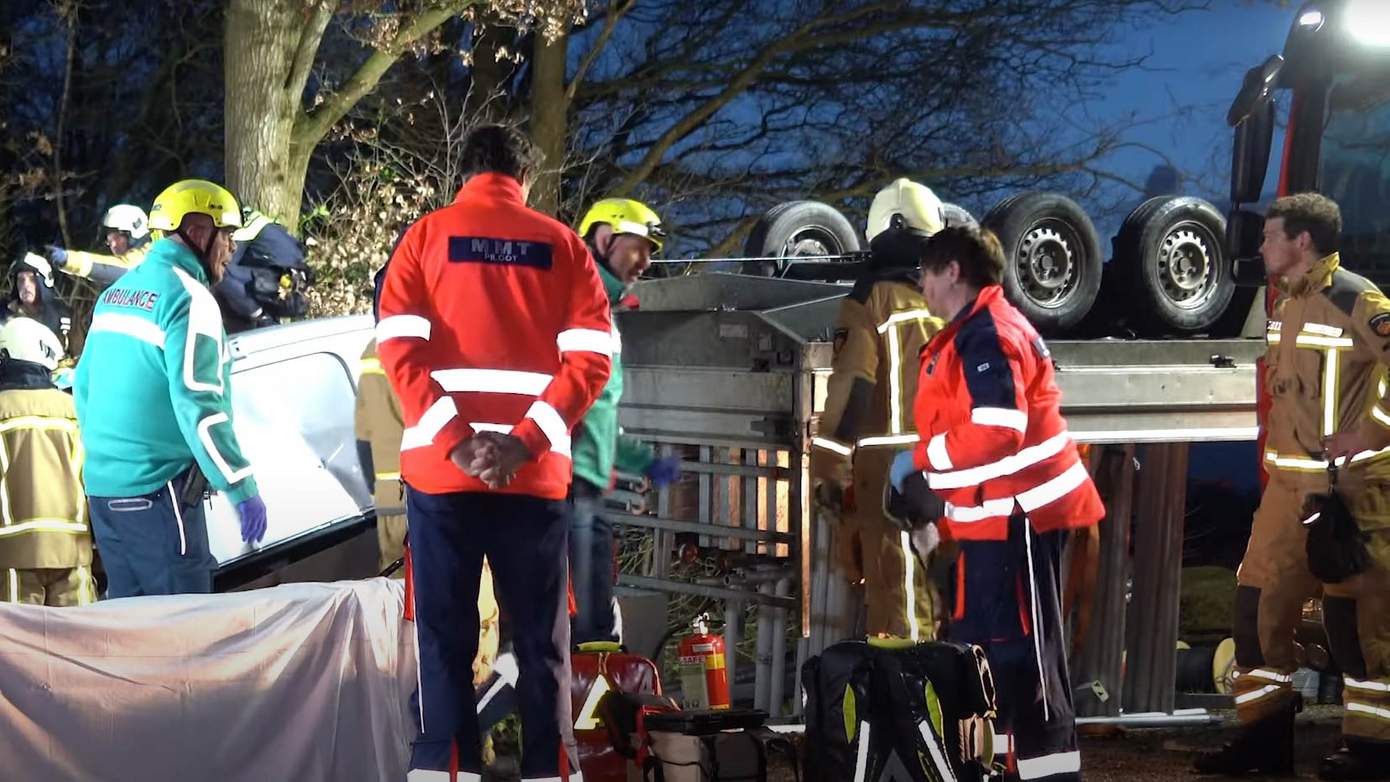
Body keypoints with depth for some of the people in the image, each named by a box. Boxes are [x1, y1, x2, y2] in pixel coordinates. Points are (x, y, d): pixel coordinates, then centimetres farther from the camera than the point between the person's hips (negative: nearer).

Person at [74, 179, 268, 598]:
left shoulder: (117, 291, 14)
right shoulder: (187, 297, -12)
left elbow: (84, 386, 20)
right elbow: (197, 405, -20)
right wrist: (243, 489, -17)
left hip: (102, 485, 9)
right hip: (155, 490, -9)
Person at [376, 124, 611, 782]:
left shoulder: (426, 236, 7)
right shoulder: (562, 244, 8)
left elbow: (397, 346, -6)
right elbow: (590, 357, -4)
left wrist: (454, 440, -11)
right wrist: (525, 442, -10)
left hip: (440, 470, 0)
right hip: (536, 474, 0)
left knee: (444, 636, 4)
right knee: (541, 639, 7)